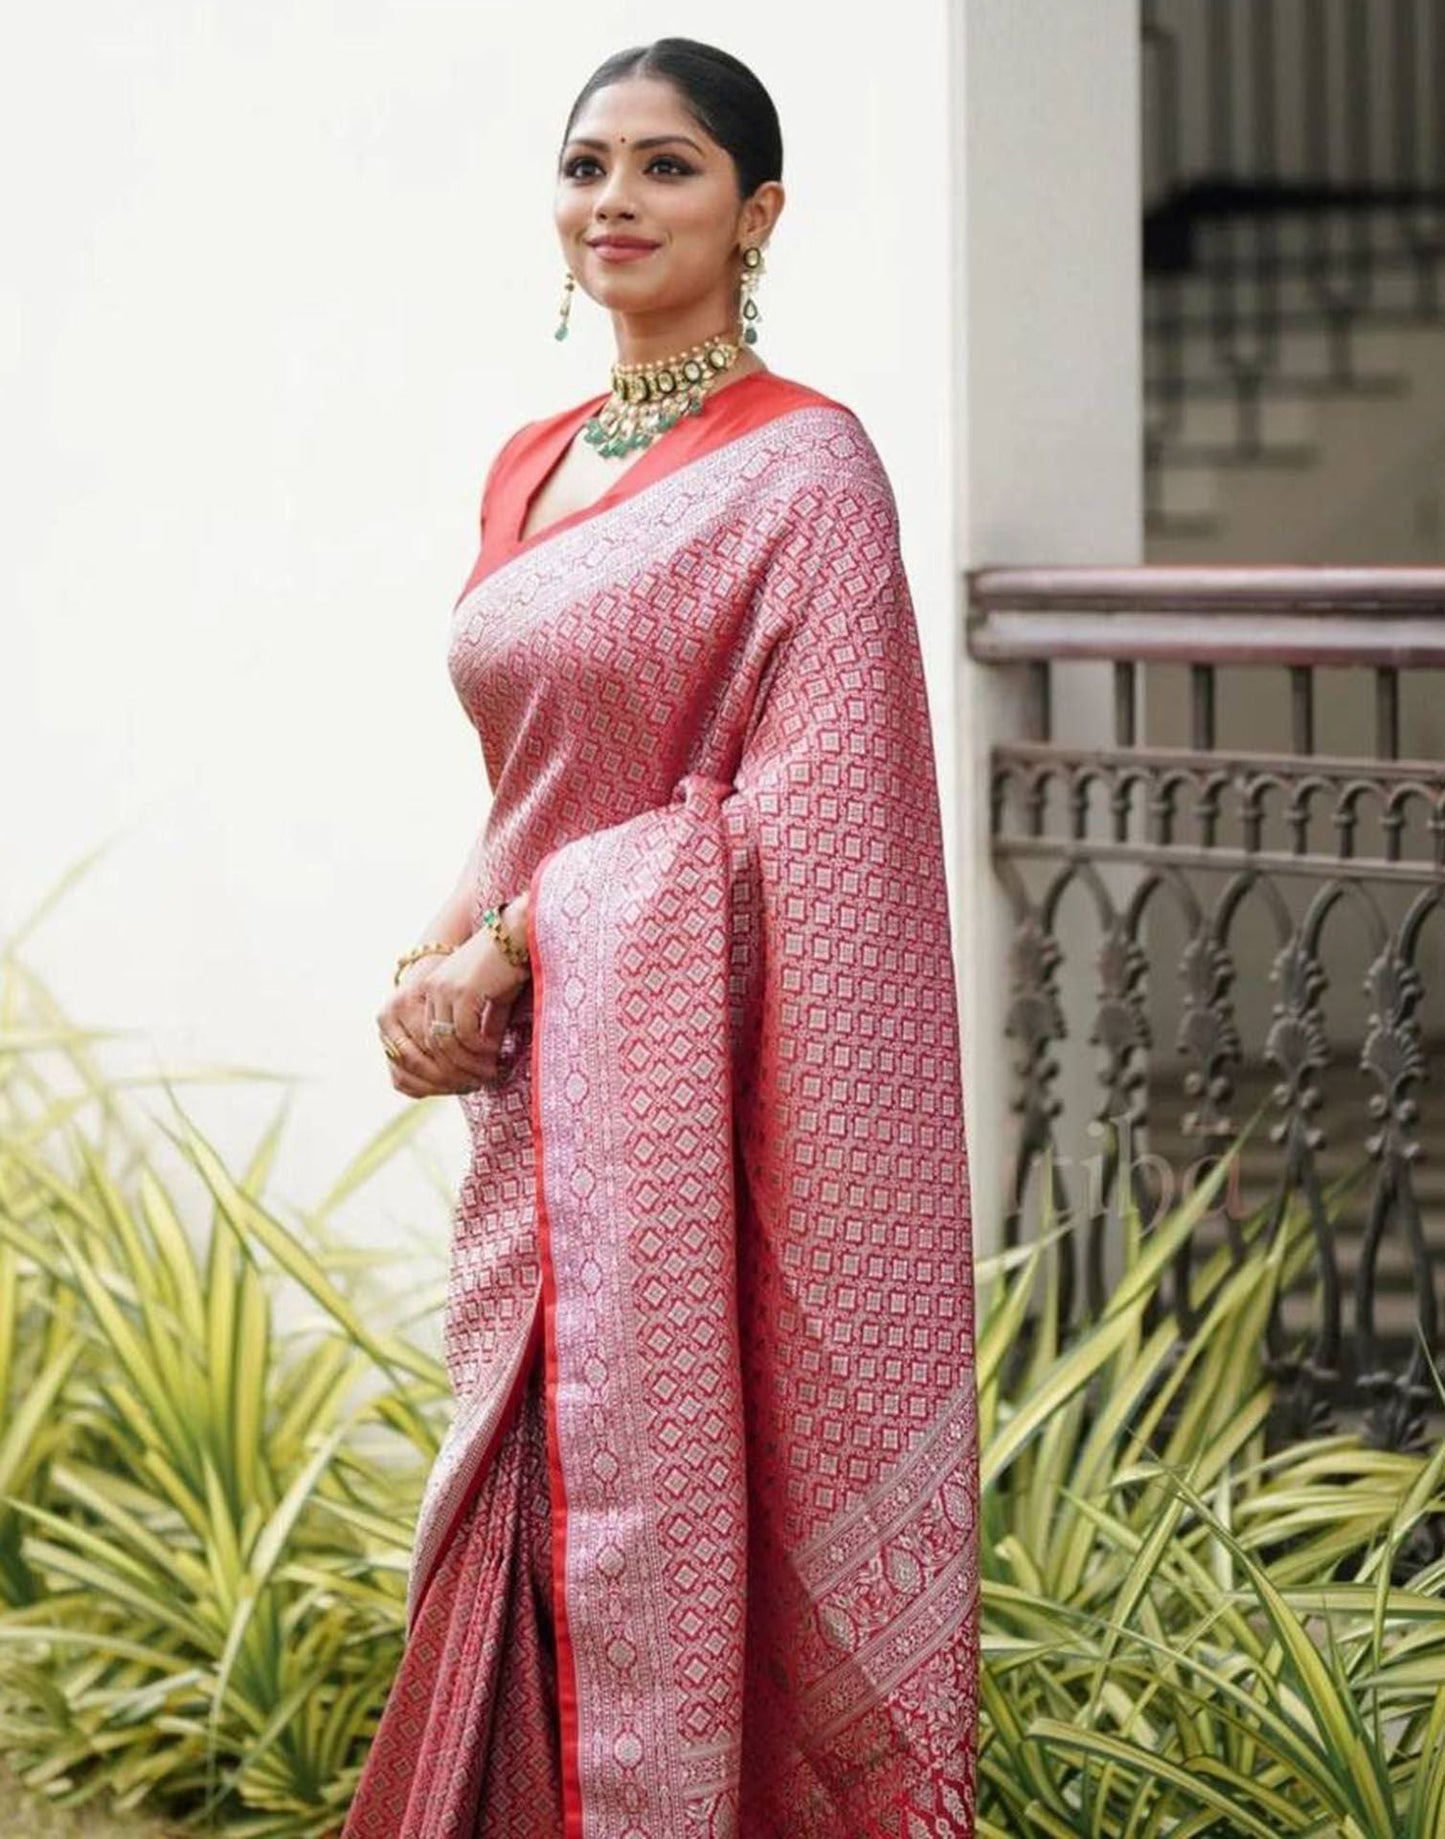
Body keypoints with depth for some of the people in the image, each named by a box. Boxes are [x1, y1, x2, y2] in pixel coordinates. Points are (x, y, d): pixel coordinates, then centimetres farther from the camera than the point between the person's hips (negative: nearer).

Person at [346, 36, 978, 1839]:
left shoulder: (802, 468, -9)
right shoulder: (531, 469, 14)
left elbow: (809, 816, -15)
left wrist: (501, 949, -14)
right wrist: (438, 958, 0)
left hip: (689, 1093, -7)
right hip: (538, 1102, 7)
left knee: (656, 1534, -4)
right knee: (525, 1521, 11)